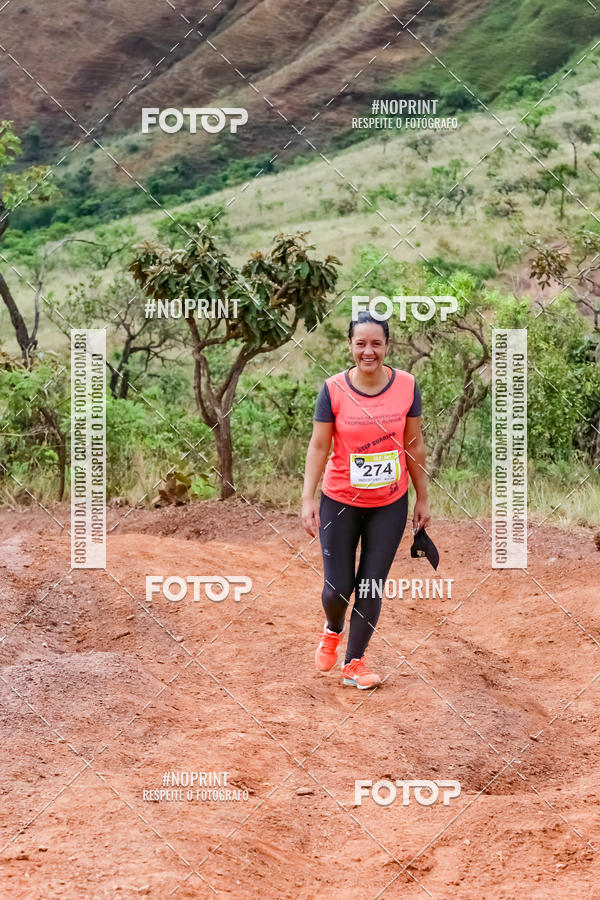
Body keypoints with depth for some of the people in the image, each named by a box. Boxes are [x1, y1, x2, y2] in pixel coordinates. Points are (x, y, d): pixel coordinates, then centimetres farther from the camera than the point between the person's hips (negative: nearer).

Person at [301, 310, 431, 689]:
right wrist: (308, 498, -14)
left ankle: (355, 662, 19)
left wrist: (422, 498, 6)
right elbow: (319, 446, -7)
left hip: (390, 505, 1)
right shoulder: (334, 389, -10)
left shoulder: (406, 386, -6)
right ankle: (334, 630, 35)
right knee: (337, 588, 0)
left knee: (371, 586, 2)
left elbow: (414, 444, 3)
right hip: (340, 502, -1)